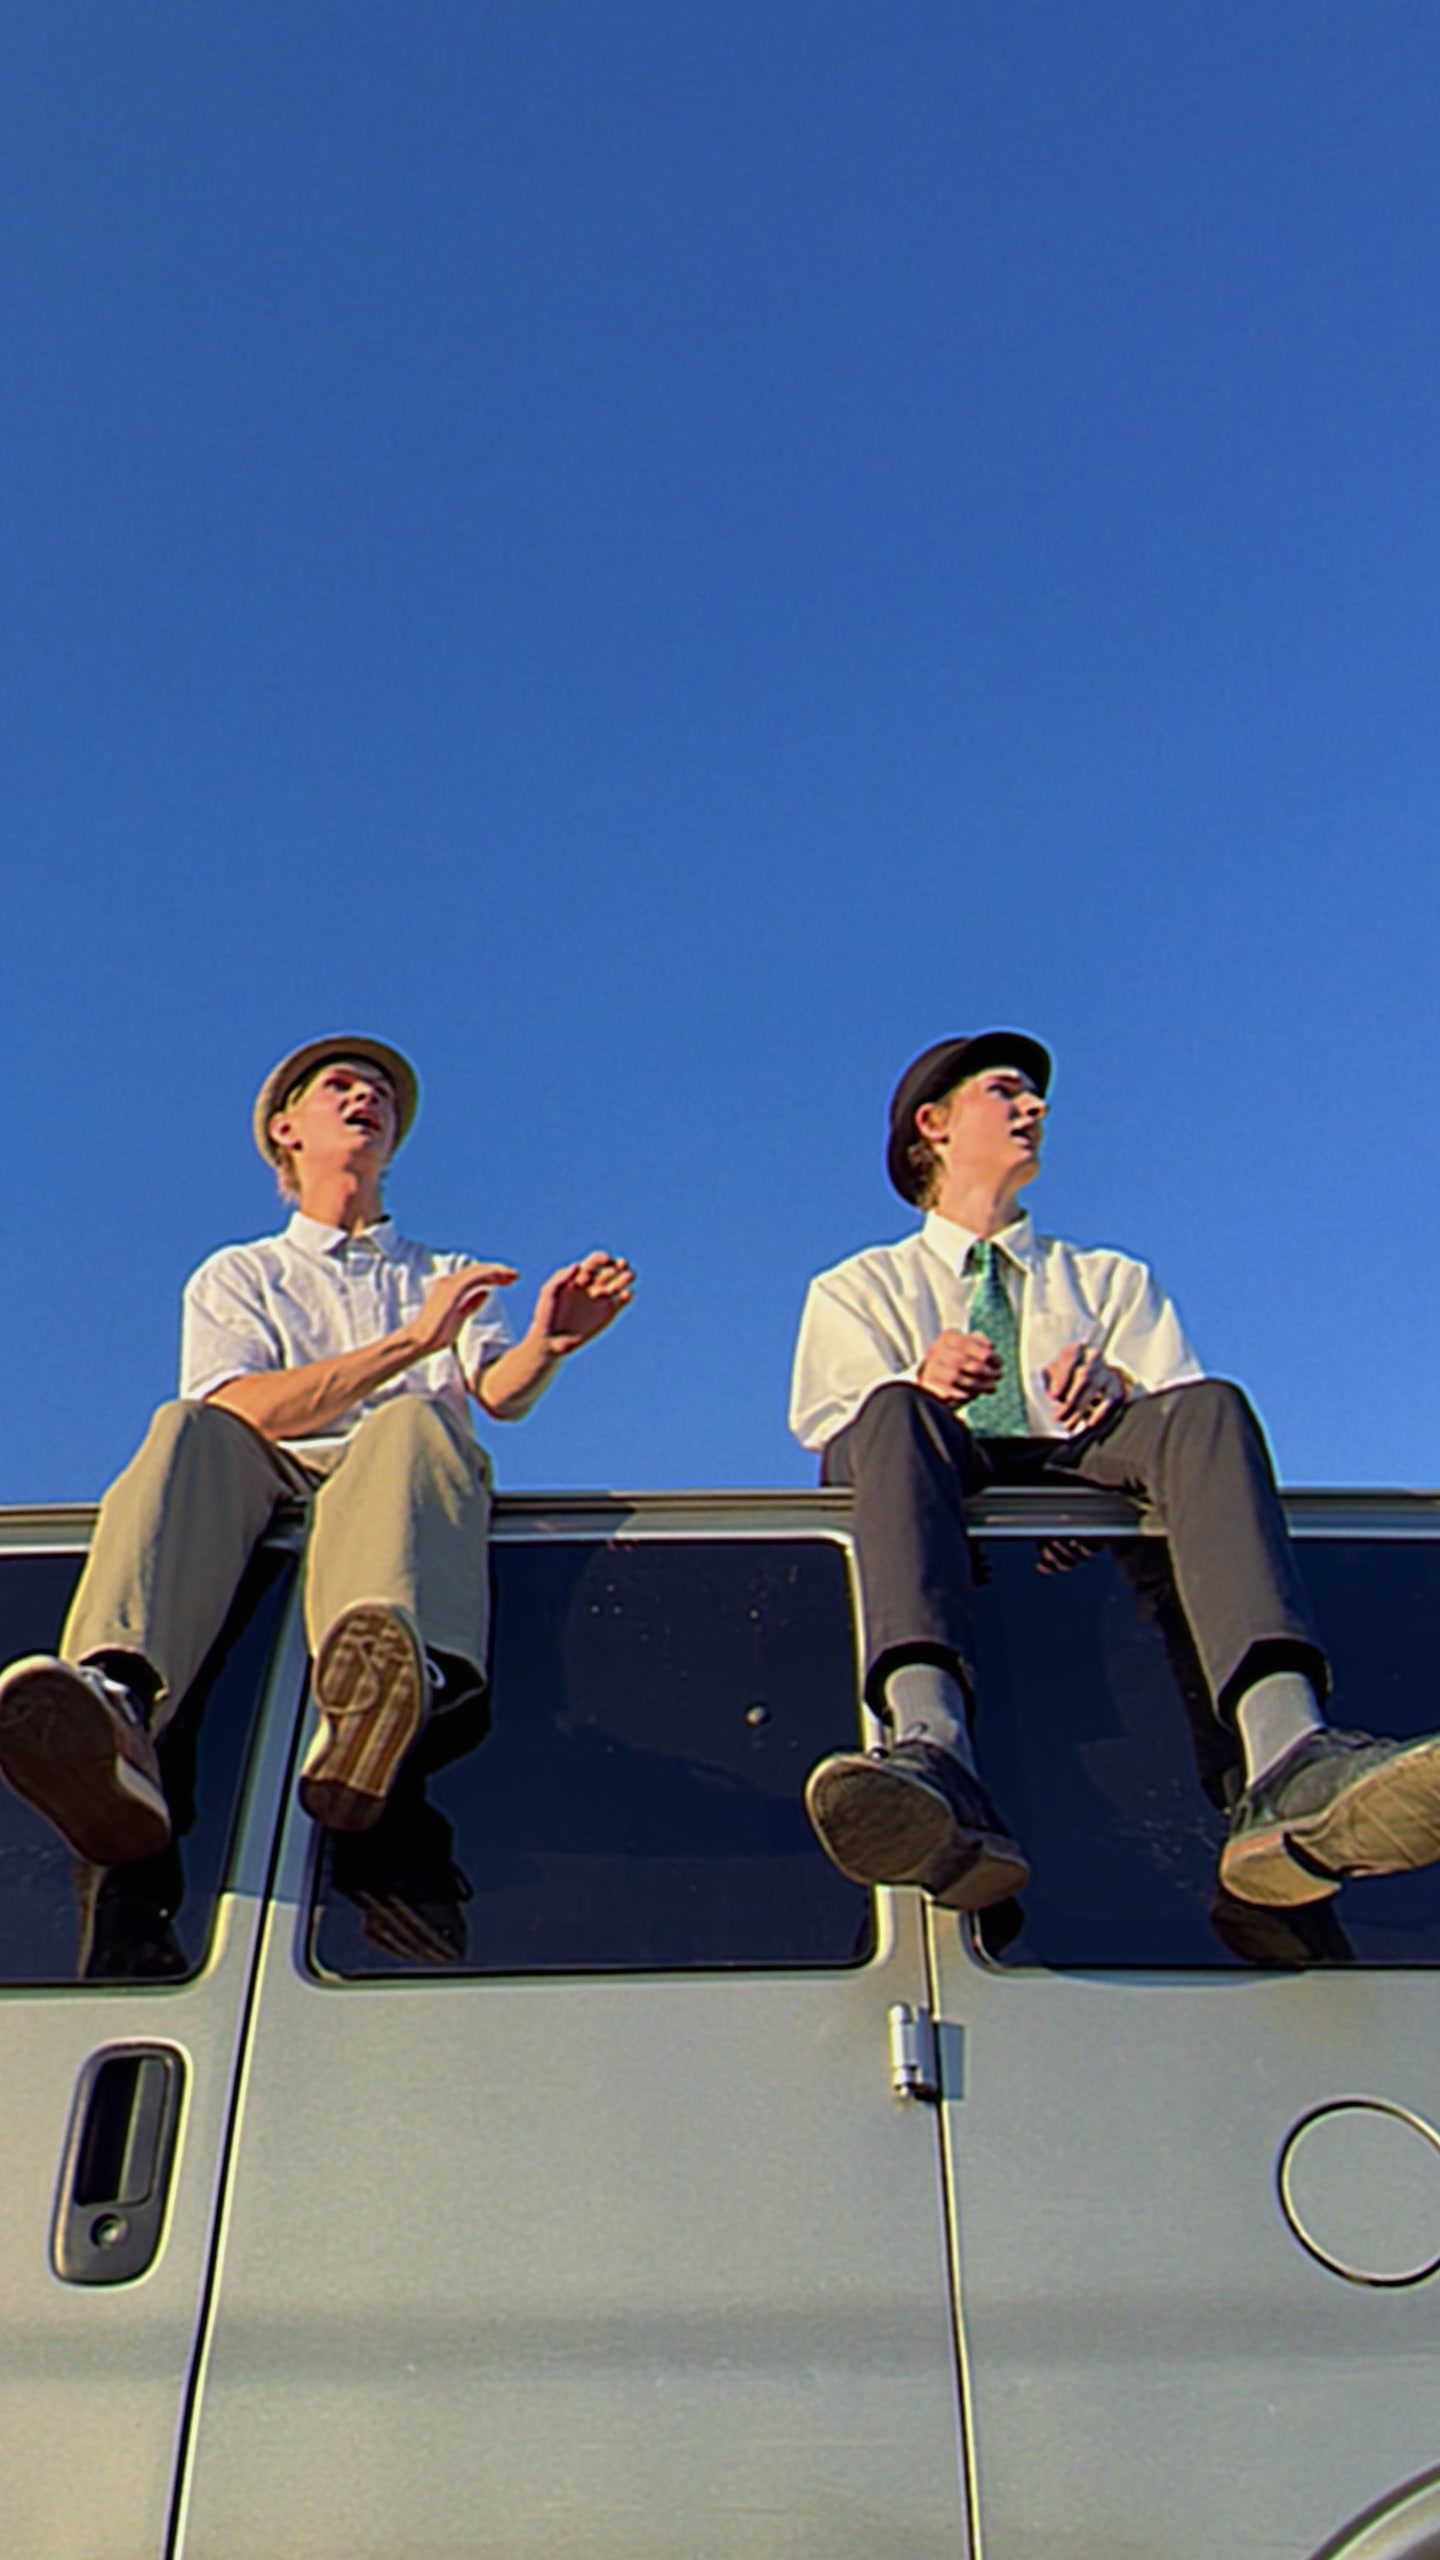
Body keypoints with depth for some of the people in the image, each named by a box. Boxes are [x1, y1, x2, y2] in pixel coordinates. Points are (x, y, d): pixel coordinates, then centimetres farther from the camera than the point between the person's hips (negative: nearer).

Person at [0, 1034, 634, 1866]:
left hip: (404, 1480, 0)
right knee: (189, 1428, -31)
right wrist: (411, 1342, -8)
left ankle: (385, 1693, -67)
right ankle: (116, 1698, -61)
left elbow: (501, 1392, 8)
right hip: (266, 1487, 0)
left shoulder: (451, 1276, 30)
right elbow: (244, 1411, 4)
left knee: (417, 1421, -33)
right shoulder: (236, 1276, 26)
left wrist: (548, 1343, -18)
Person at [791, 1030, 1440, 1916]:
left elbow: (1183, 1411, 14)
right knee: (896, 1413, -34)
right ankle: (932, 1749, -60)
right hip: (938, 1487, -1)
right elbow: (830, 1433, 7)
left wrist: (1119, 1393, -11)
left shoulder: (1113, 1281, 32)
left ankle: (1289, 1758, -54)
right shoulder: (857, 1290, 26)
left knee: (1211, 1407, -29)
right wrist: (918, 1385, -16)